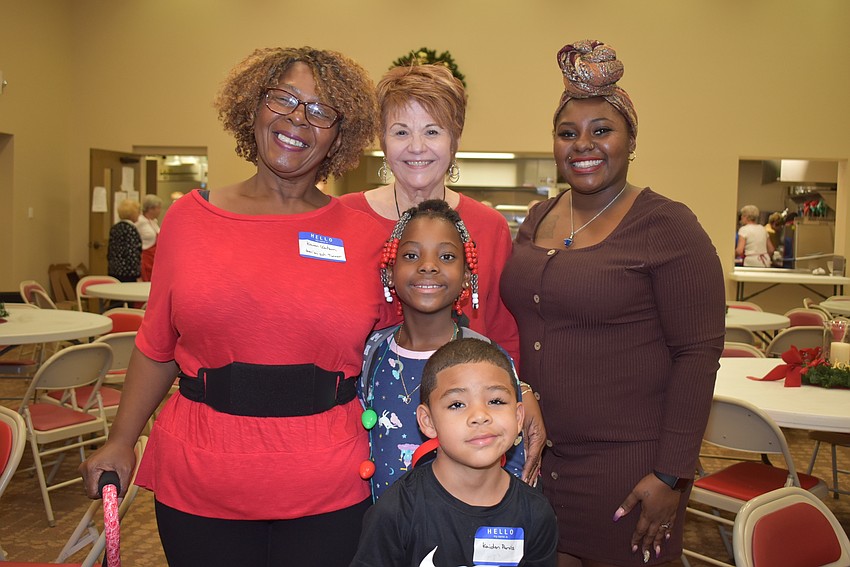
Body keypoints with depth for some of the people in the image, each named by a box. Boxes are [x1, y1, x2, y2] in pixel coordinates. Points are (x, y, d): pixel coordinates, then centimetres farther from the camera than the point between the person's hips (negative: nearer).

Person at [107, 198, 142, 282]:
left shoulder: (114, 228, 12)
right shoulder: (130, 229, -12)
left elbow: (110, 251, 17)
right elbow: (132, 253, -18)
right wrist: (138, 275, -16)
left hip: (113, 271, 9)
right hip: (127, 273, -9)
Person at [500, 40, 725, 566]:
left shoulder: (668, 226, -10)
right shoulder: (538, 219, 7)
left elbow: (699, 353, -12)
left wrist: (672, 475, -14)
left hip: (626, 463, -5)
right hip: (537, 453, 5)